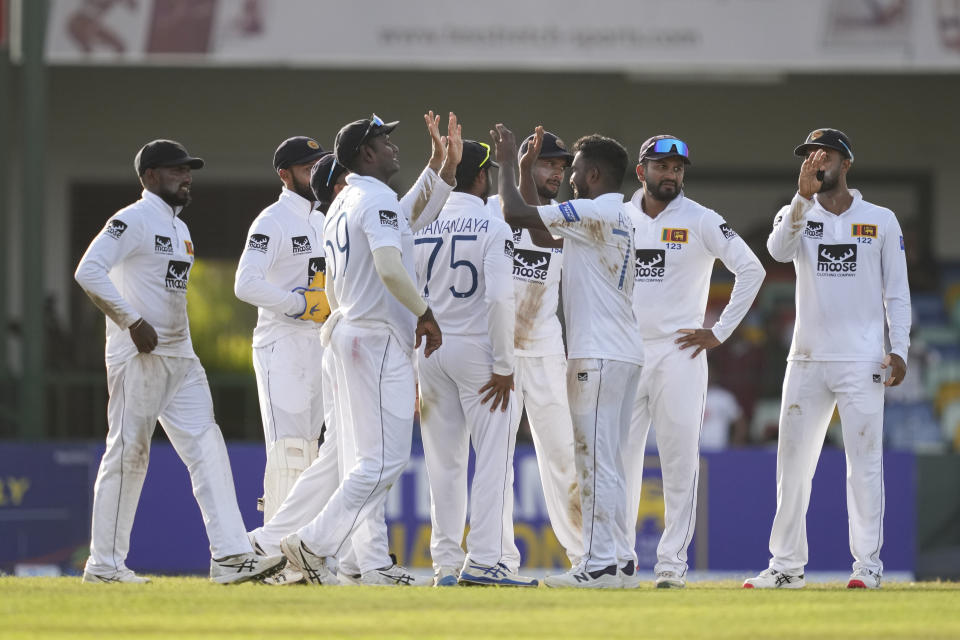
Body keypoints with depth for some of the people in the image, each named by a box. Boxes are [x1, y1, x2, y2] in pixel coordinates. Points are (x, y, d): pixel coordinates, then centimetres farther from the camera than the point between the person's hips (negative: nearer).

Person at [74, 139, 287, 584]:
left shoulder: (179, 229, 19)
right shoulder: (133, 221, -10)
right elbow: (88, 271, -22)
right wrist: (133, 322, -22)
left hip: (180, 358, 9)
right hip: (137, 358, -9)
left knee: (206, 447, -2)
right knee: (127, 453, -4)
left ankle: (230, 555, -9)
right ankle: (104, 564, 3)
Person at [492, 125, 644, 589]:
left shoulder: (596, 212, -12)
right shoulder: (617, 217, 19)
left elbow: (515, 214, -15)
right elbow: (534, 222, 29)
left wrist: (506, 164, -1)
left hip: (600, 354, -10)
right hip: (622, 354, 10)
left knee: (595, 460, -11)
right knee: (606, 461, 12)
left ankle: (598, 566, -13)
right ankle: (608, 561, 14)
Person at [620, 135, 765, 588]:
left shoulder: (701, 222, -1)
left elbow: (751, 269, -5)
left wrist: (720, 331, -7)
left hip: (678, 353, -3)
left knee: (680, 460, -5)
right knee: (619, 457, 1)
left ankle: (672, 562, -2)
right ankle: (619, 560, 7)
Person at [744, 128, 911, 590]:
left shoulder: (881, 221, 6)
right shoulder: (798, 216, 9)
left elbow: (897, 291, 5)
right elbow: (778, 250, -14)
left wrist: (898, 349, -5)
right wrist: (803, 196, -25)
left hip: (862, 362, -2)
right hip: (806, 360, 2)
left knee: (865, 463, -4)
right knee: (792, 462, 3)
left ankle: (867, 564, 0)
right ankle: (786, 565, 9)